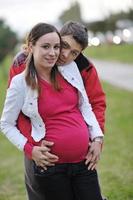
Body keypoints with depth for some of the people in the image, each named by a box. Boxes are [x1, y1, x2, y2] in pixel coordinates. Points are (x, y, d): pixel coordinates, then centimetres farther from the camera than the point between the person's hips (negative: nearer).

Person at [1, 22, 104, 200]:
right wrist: (29, 149, -10)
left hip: (84, 160, 4)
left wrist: (97, 137, 2)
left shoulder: (70, 68, 3)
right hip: (51, 165, -3)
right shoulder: (20, 83, -7)